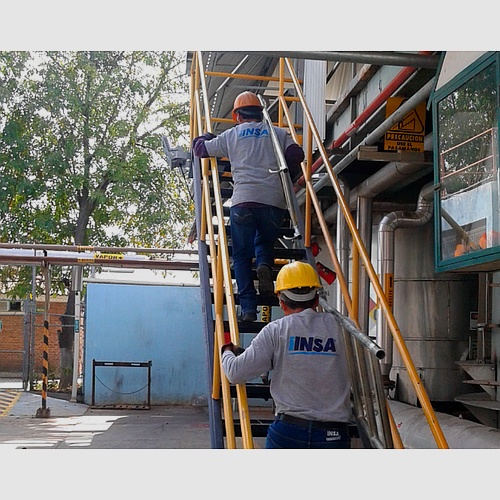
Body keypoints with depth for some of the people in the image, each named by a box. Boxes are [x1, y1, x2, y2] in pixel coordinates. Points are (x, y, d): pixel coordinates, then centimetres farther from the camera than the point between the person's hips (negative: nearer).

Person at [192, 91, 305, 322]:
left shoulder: (231, 135, 17)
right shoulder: (278, 133, 18)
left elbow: (200, 148, 23)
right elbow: (297, 155, 4)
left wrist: (207, 137, 45)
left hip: (243, 201, -1)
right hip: (274, 201, 1)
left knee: (242, 255, 7)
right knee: (265, 241, 25)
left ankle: (248, 308, -4)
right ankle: (264, 265, -9)